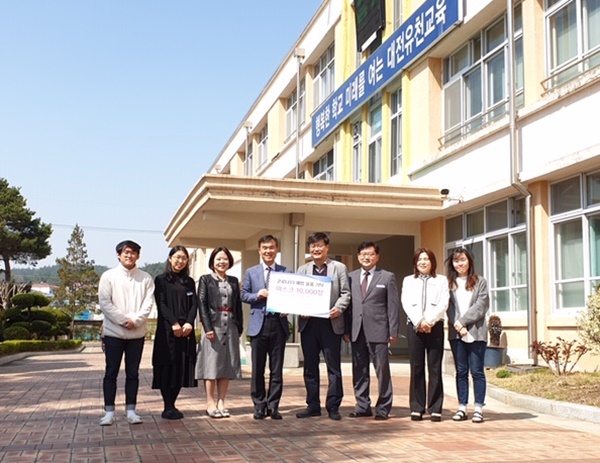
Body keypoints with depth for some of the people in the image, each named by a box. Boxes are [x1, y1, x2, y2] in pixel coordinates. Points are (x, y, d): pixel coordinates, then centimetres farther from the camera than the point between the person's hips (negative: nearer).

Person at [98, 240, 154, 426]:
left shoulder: (146, 278, 5)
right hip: (113, 331, -1)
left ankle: (131, 410, 14)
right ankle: (109, 412, 8)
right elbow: (104, 302, -6)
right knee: (111, 372, 2)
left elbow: (148, 304, -2)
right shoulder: (108, 276, 1)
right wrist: (123, 320, -14)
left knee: (133, 373, 7)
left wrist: (135, 320, -17)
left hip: (137, 333, 1)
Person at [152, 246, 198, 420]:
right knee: (167, 367, -5)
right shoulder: (161, 280, 5)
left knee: (182, 368, 2)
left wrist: (189, 323, -10)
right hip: (167, 330, -4)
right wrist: (174, 323, -16)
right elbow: (161, 304, -5)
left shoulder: (189, 282, 16)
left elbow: (194, 304, 7)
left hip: (186, 330, 4)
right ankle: (168, 407, 0)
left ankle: (172, 405, 10)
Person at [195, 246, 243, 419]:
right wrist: (208, 327, -14)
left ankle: (221, 402, 11)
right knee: (212, 364, -3)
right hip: (213, 325, -4)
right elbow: (202, 304, -5)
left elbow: (238, 305, 13)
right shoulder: (205, 280, 3)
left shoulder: (234, 281, 15)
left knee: (227, 365, 4)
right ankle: (210, 403, 2)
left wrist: (240, 327, 5)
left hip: (230, 327, 4)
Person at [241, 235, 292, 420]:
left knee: (276, 369, 4)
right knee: (258, 369, 5)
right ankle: (259, 405, 14)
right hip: (259, 324, 0)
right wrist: (257, 295, -11)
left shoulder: (286, 272, 7)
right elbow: (244, 295, 7)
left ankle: (273, 406, 12)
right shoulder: (251, 272, 10)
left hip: (278, 324, 0)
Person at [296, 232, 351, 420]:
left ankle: (333, 406, 7)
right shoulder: (302, 269, 15)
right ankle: (312, 405, 17)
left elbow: (345, 293, 1)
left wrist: (338, 308, -16)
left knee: (333, 367, 0)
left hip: (331, 324, -3)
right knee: (310, 367, 8)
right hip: (308, 323, 3)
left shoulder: (339, 268, 7)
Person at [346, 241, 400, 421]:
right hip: (357, 331, 3)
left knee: (382, 371, 1)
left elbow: (393, 305, 1)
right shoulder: (351, 277, 12)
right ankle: (362, 406, 18)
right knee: (359, 371, 8)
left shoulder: (387, 277, 4)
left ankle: (383, 408, 10)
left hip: (378, 331, -3)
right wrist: (346, 329, 3)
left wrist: (393, 331, -6)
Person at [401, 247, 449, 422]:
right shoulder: (408, 281, 14)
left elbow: (443, 304, -1)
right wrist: (419, 322, -12)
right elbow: (406, 303, 2)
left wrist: (429, 322, -13)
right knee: (416, 368, 0)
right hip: (414, 327, 1)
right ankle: (416, 408, 4)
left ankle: (435, 409, 2)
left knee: (435, 368, -2)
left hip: (435, 327, -1)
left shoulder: (441, 280, 11)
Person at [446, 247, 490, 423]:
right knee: (461, 371, 7)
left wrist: (463, 321, -11)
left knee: (477, 371, 0)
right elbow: (449, 308, 2)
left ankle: (478, 409, 4)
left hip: (476, 333, -2)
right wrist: (458, 326, -12)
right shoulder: (449, 284, 9)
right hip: (456, 334, 2)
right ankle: (462, 408, 11)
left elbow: (481, 306, -4)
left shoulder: (480, 282, 4)